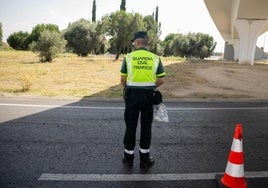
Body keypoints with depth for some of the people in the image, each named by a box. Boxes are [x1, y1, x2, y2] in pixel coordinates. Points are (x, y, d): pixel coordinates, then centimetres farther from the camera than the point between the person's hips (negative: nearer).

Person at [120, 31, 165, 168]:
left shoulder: (128, 57, -3)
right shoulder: (155, 58, 1)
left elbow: (123, 80, -2)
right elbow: (161, 80, 1)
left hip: (132, 94, -1)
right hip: (148, 95, 1)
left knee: (130, 126, 11)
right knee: (146, 126, 11)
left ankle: (128, 157, 22)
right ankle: (144, 159, 21)